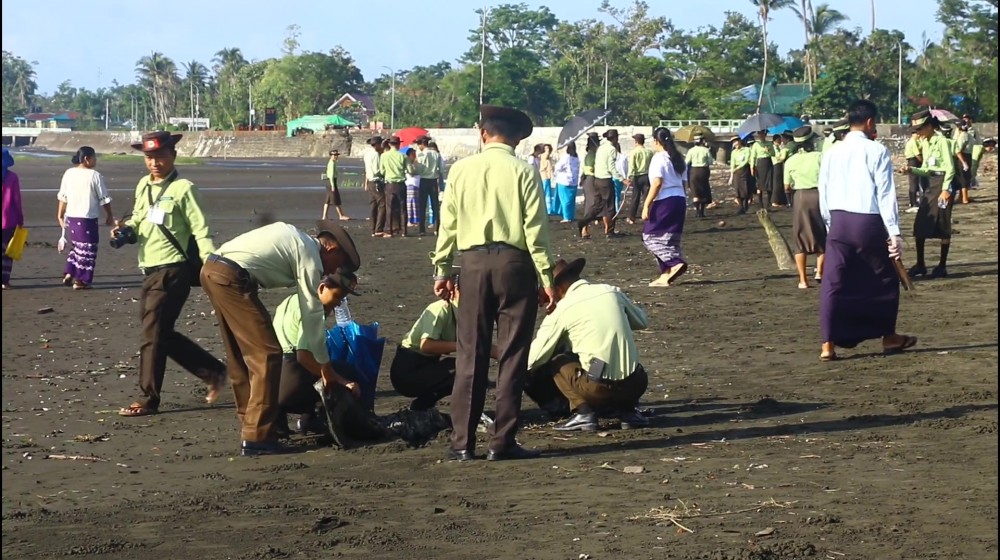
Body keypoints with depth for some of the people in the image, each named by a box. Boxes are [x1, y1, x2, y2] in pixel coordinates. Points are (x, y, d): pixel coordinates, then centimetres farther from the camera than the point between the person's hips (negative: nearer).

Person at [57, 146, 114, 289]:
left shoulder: (68, 173, 3)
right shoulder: (95, 176, -12)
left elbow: (62, 197, 6)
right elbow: (104, 199, -7)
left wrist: (60, 216, 15)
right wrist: (110, 216, 5)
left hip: (71, 216, 6)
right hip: (88, 218, -6)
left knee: (78, 246, 23)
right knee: (87, 249, 5)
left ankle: (69, 273, 16)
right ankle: (80, 280, 6)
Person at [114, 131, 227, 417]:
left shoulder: (183, 189, -9)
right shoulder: (143, 186, 13)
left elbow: (201, 230, -13)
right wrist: (125, 228, 3)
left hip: (172, 271, -8)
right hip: (150, 272, 8)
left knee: (152, 334, -6)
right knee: (162, 334, 13)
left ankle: (148, 400, 3)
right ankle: (213, 372, 25)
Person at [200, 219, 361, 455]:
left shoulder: (295, 238, 24)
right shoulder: (310, 255, -2)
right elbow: (313, 315, -1)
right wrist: (327, 369, 7)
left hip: (211, 269, 10)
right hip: (231, 277, -10)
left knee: (240, 355, 19)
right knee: (267, 355, -6)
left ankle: (251, 424, 26)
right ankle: (257, 438, -7)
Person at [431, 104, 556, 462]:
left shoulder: (461, 170, 4)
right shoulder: (524, 172, -4)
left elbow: (448, 224, 6)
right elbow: (535, 229, -7)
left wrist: (442, 270, 14)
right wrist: (546, 277, -3)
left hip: (474, 261, 2)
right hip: (514, 261, -2)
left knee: (470, 353, 7)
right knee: (512, 355, 4)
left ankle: (462, 442, 7)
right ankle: (502, 442, 5)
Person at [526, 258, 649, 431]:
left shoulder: (562, 309, -2)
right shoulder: (612, 292, 8)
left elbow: (533, 359, 1)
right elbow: (642, 321, 25)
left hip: (599, 389, -5)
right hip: (637, 385, 5)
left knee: (555, 360, 16)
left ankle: (583, 412, 1)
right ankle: (627, 410, 15)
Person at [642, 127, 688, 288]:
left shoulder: (659, 158, -10)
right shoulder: (678, 159, 14)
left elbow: (657, 183, -18)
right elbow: (682, 182, 13)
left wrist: (646, 205, -18)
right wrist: (683, 203, 18)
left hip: (664, 201, -8)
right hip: (680, 200, 8)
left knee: (651, 236, -1)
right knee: (670, 238, 12)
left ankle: (675, 263, -18)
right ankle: (666, 275, 11)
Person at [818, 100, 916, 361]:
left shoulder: (831, 153, 7)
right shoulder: (877, 151, -6)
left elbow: (824, 195, 11)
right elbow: (886, 194, -9)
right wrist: (894, 232, -9)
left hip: (839, 222, 4)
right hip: (869, 222, -3)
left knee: (834, 283, 4)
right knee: (884, 279, 15)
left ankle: (828, 345, -1)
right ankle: (888, 337, 27)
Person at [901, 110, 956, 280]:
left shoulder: (942, 141, -12)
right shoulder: (925, 143, 13)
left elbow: (950, 168, -15)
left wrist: (945, 189, -22)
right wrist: (912, 170, -1)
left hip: (943, 183, -8)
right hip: (930, 184, 8)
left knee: (943, 226, -2)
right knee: (920, 224, 3)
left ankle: (942, 266, 5)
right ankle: (920, 264, 10)